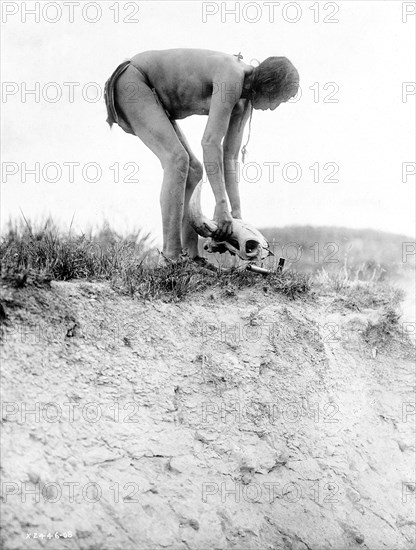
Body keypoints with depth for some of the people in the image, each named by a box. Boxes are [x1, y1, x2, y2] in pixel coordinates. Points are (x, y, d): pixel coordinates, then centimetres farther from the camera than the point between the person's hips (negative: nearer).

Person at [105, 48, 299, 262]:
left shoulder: (244, 102, 2)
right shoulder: (232, 77, -28)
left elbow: (229, 157, 5)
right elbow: (211, 142, -33)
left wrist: (236, 210, -1)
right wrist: (221, 204, -31)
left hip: (152, 94, 10)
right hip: (131, 83, -10)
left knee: (193, 172, 4)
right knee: (177, 160, -24)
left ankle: (191, 254, 4)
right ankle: (171, 257, -23)